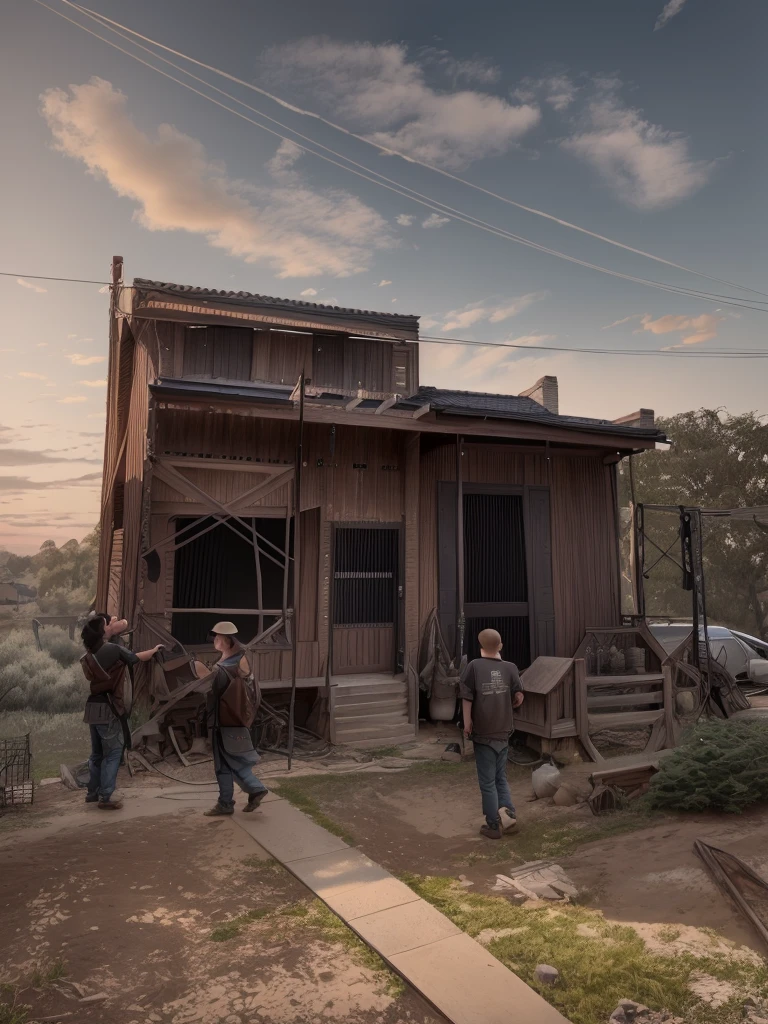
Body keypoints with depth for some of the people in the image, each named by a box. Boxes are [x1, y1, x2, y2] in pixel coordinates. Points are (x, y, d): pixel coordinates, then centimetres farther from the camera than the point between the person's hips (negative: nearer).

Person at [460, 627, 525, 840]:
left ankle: (494, 825, 16)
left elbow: (467, 698, -12)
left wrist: (467, 724, -1)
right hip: (503, 733, 3)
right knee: (500, 777, 21)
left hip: (483, 733, -3)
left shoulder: (474, 666, -10)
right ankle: (508, 811, 5)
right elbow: (519, 698, -1)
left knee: (487, 781, 9)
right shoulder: (510, 667, -2)